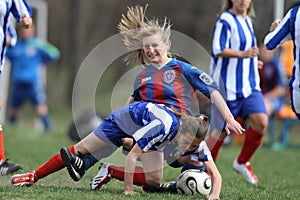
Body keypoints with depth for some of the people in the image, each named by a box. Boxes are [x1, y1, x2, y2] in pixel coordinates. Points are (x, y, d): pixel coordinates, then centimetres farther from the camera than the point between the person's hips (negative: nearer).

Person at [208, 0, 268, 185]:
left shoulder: (247, 20, 15)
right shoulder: (226, 20, -11)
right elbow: (218, 50, -22)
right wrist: (242, 54, -33)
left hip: (249, 85, 7)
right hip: (229, 86, -7)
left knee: (261, 121, -12)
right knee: (222, 130, -1)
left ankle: (243, 163, 7)